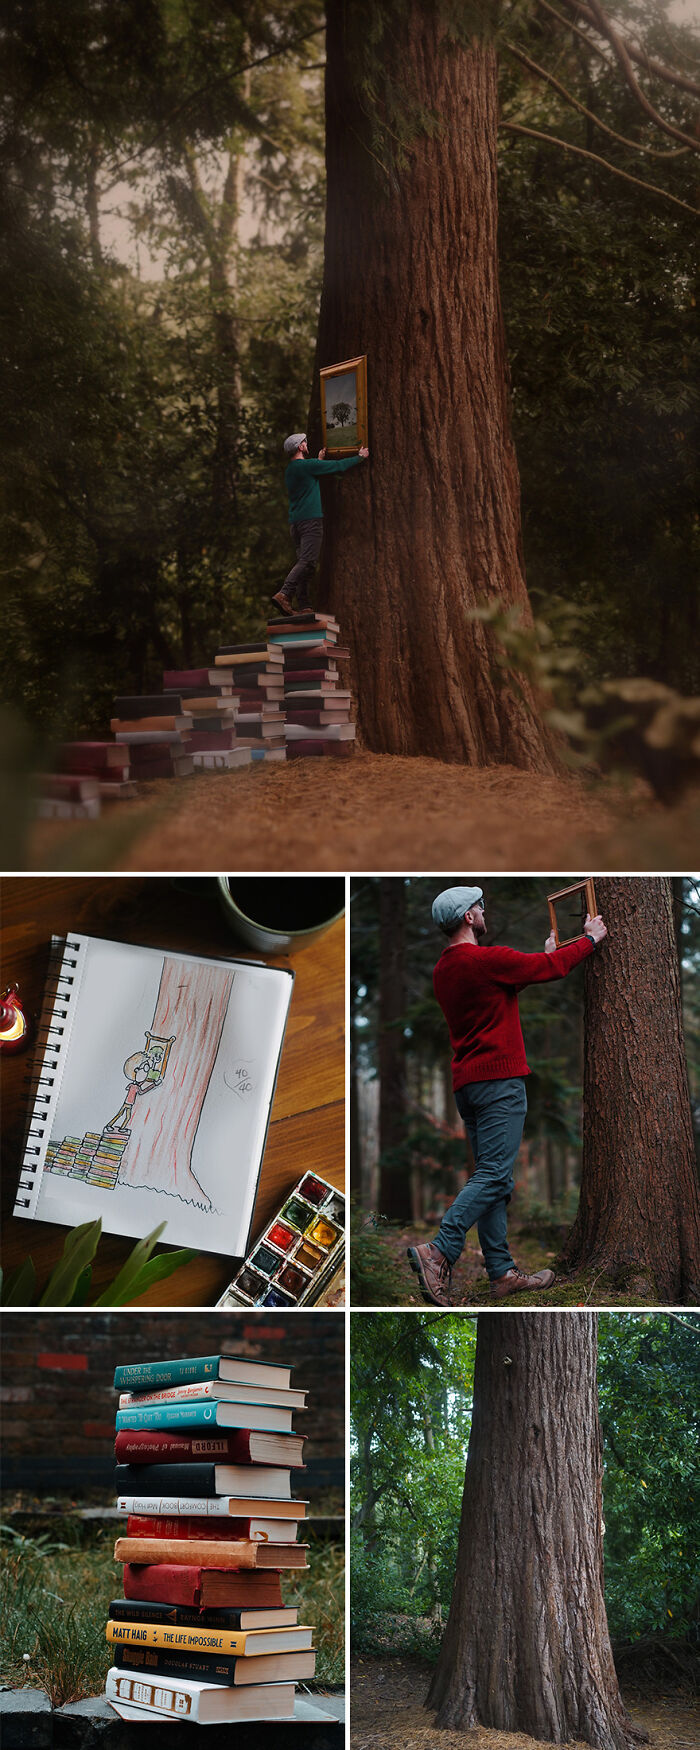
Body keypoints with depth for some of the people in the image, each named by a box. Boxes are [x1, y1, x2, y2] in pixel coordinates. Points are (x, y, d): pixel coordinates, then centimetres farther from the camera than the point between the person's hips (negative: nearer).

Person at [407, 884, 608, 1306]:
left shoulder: (444, 970, 14)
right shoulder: (488, 959, -12)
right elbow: (552, 968, -1)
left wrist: (545, 955, 37)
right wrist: (591, 939, 16)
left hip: (467, 1082, 9)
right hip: (500, 1079, -9)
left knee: (494, 1179, 8)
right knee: (494, 1176, -12)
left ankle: (503, 1272, 6)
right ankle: (439, 1253, -23)